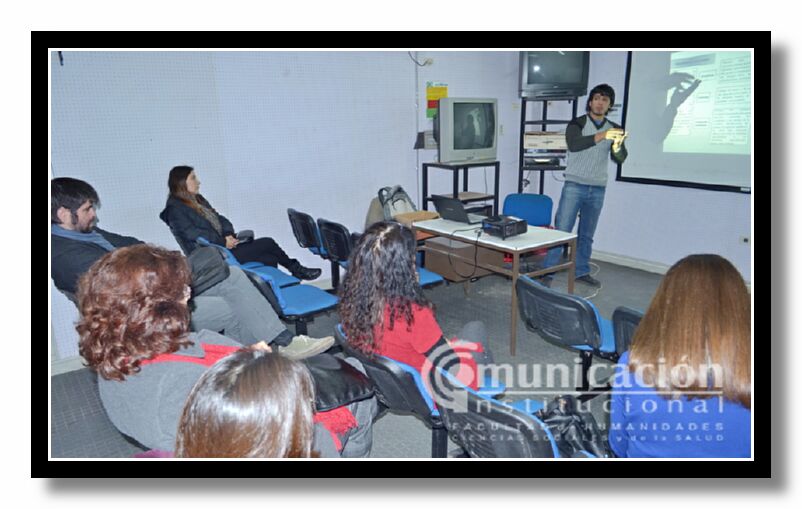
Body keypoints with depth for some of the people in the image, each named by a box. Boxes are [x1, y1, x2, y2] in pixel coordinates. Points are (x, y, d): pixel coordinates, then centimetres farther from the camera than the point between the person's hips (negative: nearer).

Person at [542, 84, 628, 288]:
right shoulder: (577, 123, -5)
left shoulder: (615, 129, 6)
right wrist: (601, 136, -38)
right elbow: (573, 145, -25)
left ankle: (582, 271, 22)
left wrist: (617, 146, -29)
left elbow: (620, 158, -6)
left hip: (598, 189, 4)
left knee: (587, 234, 11)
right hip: (574, 186, -4)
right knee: (562, 230, -6)